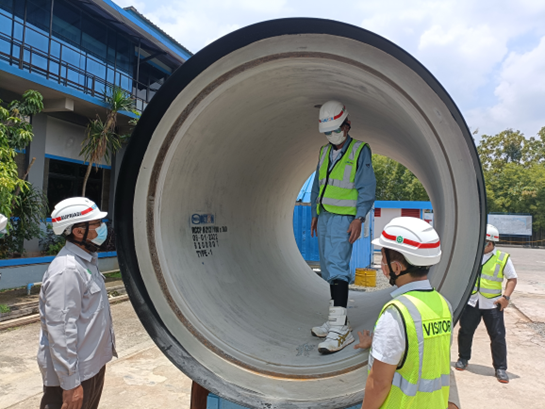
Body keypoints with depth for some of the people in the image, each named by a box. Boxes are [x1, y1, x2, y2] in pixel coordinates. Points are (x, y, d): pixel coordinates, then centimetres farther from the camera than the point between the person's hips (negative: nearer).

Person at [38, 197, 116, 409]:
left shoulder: (86, 261, 8)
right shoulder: (67, 270, -24)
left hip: (92, 365, 9)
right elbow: (61, 331, -26)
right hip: (74, 372, -9)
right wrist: (71, 383, -22)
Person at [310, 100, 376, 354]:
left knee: (337, 268, -15)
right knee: (328, 269, 9)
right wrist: (315, 213, 18)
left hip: (343, 219, -7)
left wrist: (359, 219, -16)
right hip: (324, 218, 7)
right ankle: (336, 320, 19)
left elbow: (366, 188, -9)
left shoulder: (360, 151, -5)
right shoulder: (324, 152, 15)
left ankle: (340, 329, -14)